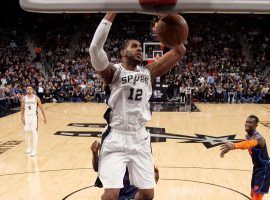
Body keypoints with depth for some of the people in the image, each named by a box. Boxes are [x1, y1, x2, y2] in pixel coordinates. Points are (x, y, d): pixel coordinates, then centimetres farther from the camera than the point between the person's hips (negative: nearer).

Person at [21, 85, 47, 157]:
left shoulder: (36, 98, -7)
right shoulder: (24, 98, 1)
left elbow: (41, 108, -2)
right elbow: (22, 108, 9)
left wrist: (44, 117, -2)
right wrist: (22, 117, 3)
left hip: (34, 117, -3)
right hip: (26, 117, 3)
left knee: (35, 133, -5)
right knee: (27, 133, 10)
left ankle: (34, 150, -1)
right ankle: (28, 148, 25)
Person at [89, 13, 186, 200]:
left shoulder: (148, 72, 6)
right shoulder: (113, 72, -6)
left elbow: (180, 52, 2)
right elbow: (95, 48, -25)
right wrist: (112, 12, -26)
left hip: (140, 139, 5)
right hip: (117, 139, -4)